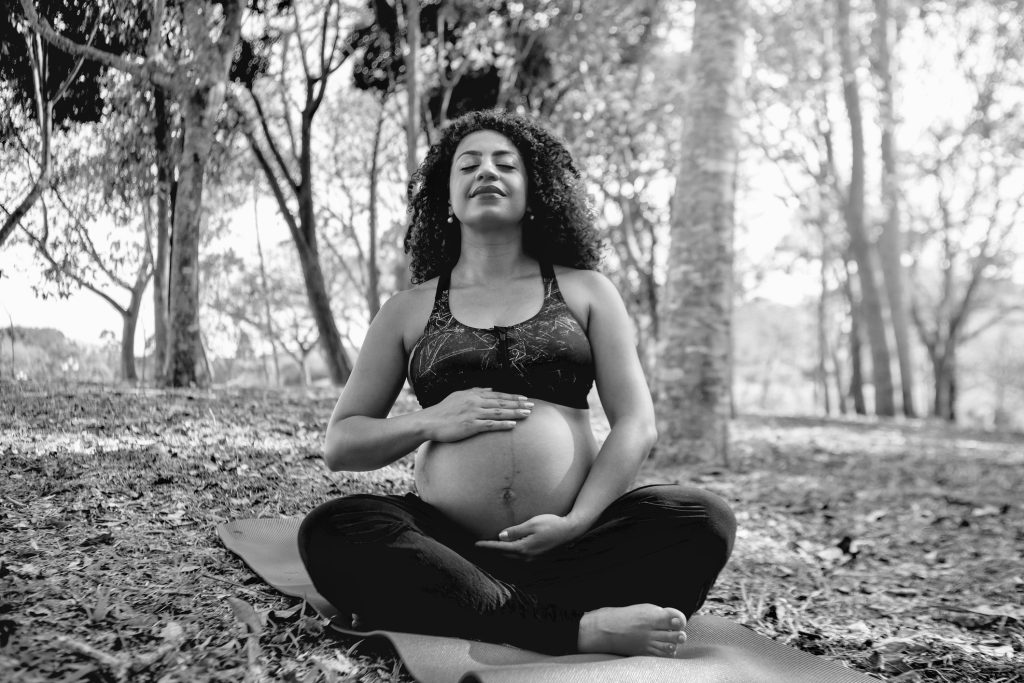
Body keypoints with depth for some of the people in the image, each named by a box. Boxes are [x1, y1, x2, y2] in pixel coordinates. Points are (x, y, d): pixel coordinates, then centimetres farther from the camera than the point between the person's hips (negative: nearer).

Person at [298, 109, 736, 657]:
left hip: (571, 544, 0)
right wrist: (432, 422, -6)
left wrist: (577, 522, -12)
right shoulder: (409, 310, 14)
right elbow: (338, 444, 13)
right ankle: (581, 628, -32)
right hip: (449, 543, 0)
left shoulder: (585, 290, 14)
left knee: (704, 520, -24)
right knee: (329, 533, -27)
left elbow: (636, 425, 4)